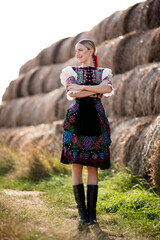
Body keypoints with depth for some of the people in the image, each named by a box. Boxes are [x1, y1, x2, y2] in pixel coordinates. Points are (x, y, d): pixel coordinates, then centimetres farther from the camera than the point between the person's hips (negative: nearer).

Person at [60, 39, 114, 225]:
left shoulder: (103, 73, 11)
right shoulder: (71, 71, 10)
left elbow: (109, 89, -12)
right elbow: (71, 93, -8)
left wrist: (82, 87, -12)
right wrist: (97, 91, -8)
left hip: (96, 121, 0)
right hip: (76, 119, 0)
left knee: (93, 167, 0)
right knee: (76, 165, -2)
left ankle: (92, 212, 2)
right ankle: (81, 211, 5)